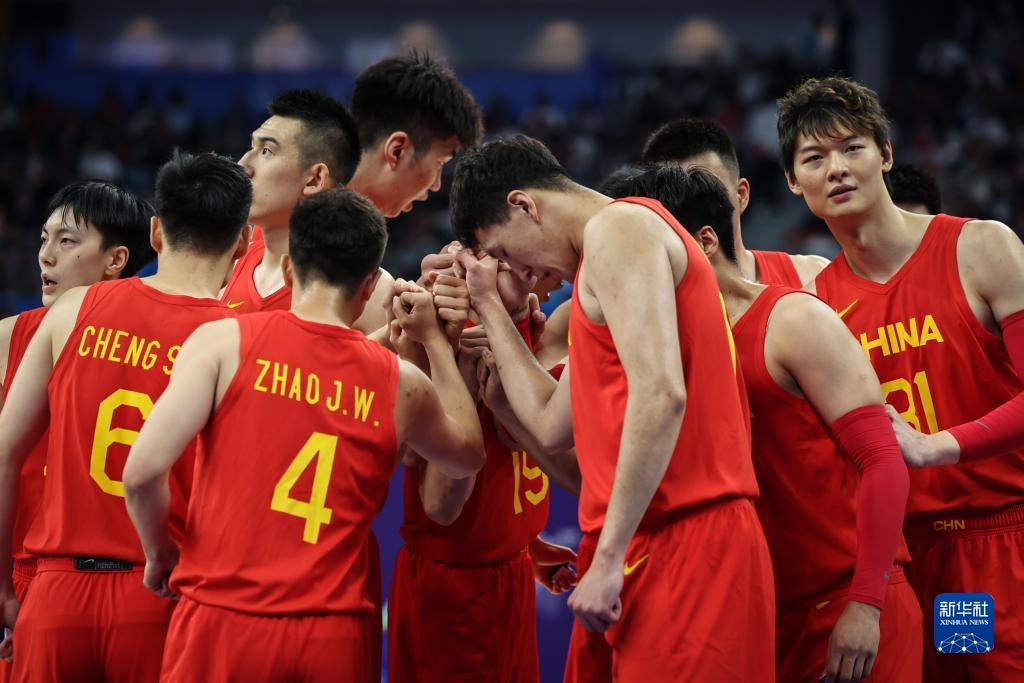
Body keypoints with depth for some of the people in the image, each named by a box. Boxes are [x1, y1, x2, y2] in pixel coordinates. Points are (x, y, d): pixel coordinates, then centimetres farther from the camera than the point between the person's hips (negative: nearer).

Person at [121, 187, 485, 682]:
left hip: (222, 623, -2)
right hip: (333, 640, 2)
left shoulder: (224, 341, -2)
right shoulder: (400, 385, 6)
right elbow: (469, 455, 28)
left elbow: (143, 472, -10)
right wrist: (434, 340, 33)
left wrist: (160, 553, 9)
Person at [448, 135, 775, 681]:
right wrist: (489, 308, 29)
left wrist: (609, 556, -21)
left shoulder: (617, 228, -7)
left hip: (683, 542, -10)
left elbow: (660, 395, -20)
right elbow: (551, 425, 26)